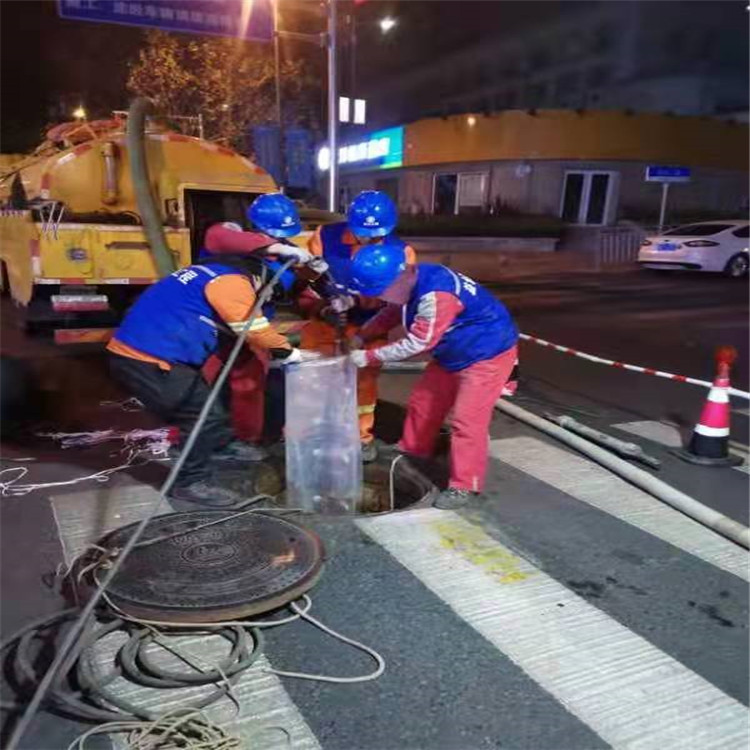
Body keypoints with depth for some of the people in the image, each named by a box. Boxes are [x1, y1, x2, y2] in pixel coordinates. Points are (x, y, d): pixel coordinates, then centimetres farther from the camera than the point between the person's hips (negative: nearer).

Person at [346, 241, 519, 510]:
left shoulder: (436, 295, -36)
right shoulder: (411, 283, -7)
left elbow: (416, 344, -30)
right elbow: (392, 313, 11)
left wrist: (369, 357, -21)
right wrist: (361, 337, -3)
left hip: (488, 354, -10)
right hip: (453, 354, 10)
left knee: (467, 420, -10)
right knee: (422, 402, 18)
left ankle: (464, 486, 3)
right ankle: (412, 452, 39)